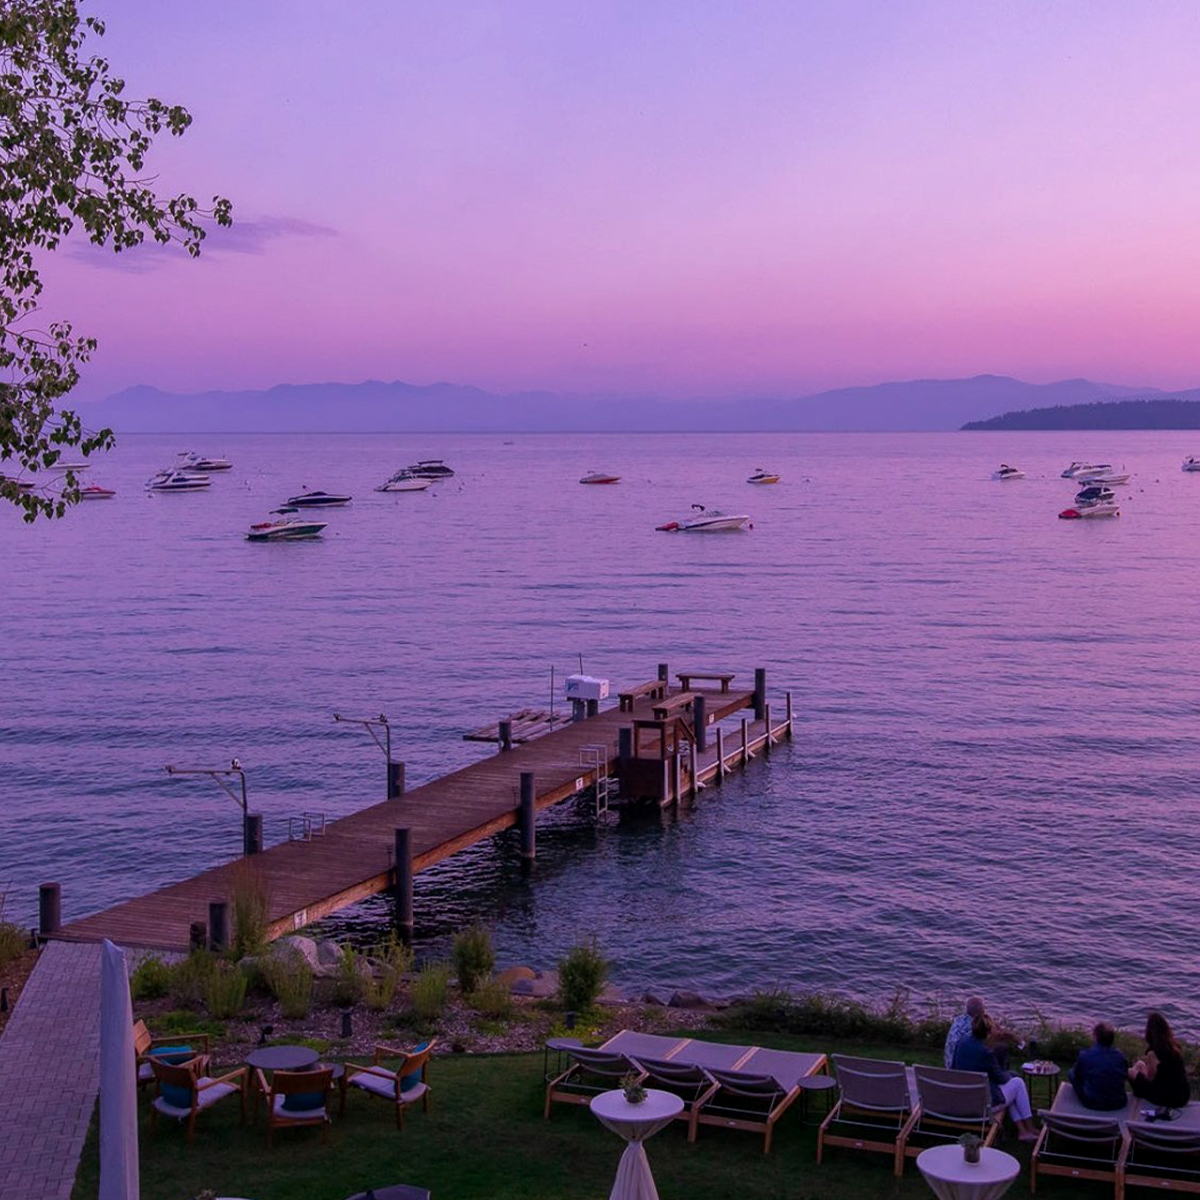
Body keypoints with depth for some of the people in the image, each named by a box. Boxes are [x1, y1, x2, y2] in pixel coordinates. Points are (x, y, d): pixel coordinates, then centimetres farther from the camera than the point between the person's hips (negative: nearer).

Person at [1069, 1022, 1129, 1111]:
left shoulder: (1084, 1056, -17)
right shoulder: (1120, 1056, -7)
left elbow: (1076, 1075, 1)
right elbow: (1126, 1075, 10)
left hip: (1092, 1104, -4)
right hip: (1118, 1104, 4)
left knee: (1071, 1073, 19)